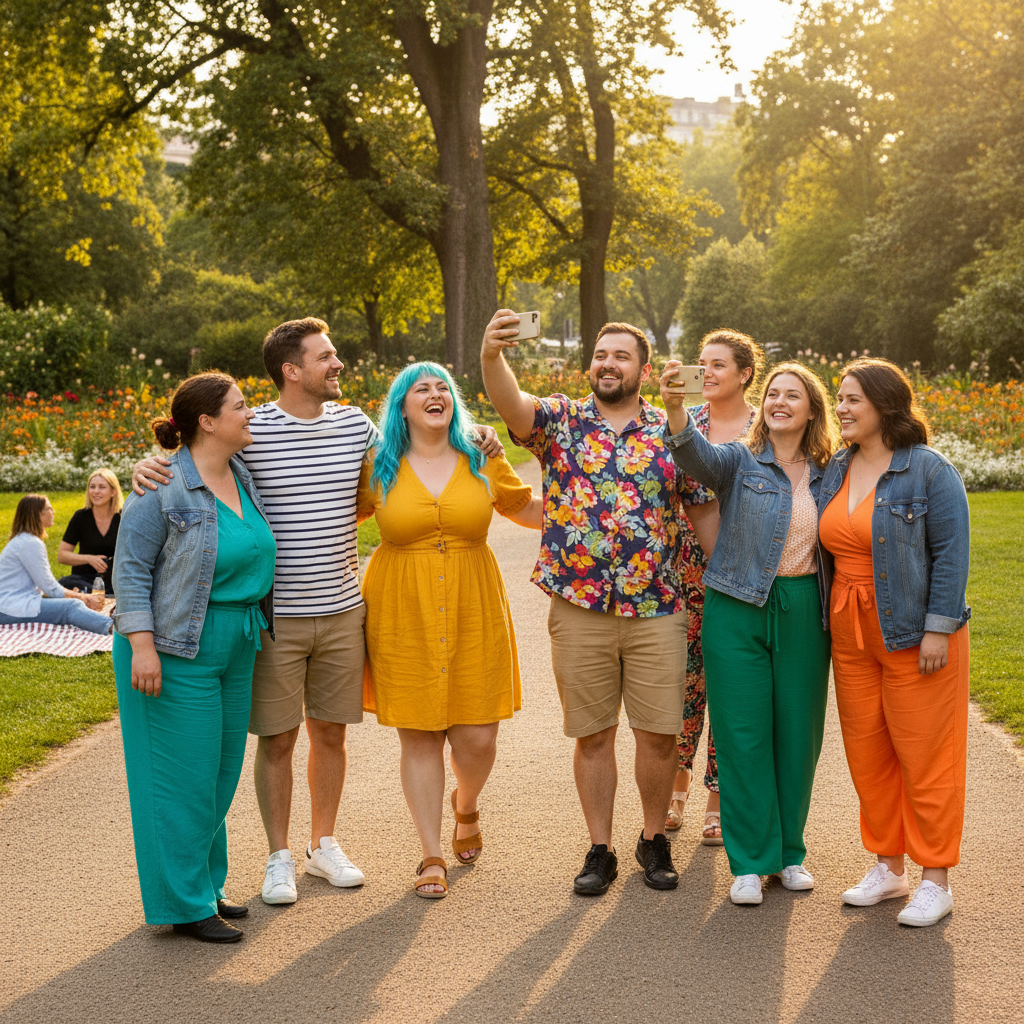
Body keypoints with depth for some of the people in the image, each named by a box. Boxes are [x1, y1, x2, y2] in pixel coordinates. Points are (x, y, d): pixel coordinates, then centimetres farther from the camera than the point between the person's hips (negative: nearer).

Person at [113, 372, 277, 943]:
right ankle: (183, 904, 8)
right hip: (178, 650, -8)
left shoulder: (241, 475, 8)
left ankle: (206, 885, 27)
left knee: (222, 772, 14)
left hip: (235, 649, 8)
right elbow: (131, 569, -14)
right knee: (183, 774, -2)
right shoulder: (163, 486, -14)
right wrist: (142, 645, -20)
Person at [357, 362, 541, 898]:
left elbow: (532, 511, 19)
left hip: (472, 614, 1)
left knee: (477, 737, -1)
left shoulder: (483, 463, 6)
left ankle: (465, 805, 35)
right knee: (419, 735, 2)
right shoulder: (377, 469, 1)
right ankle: (432, 857, 15)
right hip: (404, 616, -1)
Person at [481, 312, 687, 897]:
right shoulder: (561, 420, 1)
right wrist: (492, 354, -40)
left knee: (659, 733, 4)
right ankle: (600, 850, 21)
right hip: (579, 607, 0)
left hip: (657, 609, 1)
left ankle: (655, 839, 25)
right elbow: (511, 402, -19)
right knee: (593, 735, 8)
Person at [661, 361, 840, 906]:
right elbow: (696, 456, -22)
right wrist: (674, 407, -41)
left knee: (798, 734, 9)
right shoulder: (739, 461, -1)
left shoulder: (826, 474, 9)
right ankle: (749, 861, 10)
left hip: (804, 612, 3)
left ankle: (789, 852, 24)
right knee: (743, 736, -1)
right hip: (738, 611, -3)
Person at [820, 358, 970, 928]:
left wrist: (938, 628, -16)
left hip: (914, 634, -6)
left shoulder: (929, 470, -10)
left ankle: (936, 881, 12)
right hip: (853, 634, 6)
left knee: (925, 754, 0)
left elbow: (951, 552, -12)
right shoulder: (837, 471, 9)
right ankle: (889, 868, 25)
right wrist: (833, 620, 10)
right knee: (867, 752, 11)